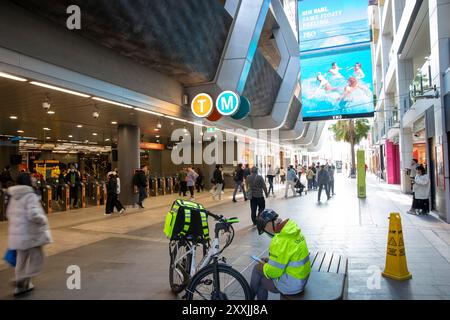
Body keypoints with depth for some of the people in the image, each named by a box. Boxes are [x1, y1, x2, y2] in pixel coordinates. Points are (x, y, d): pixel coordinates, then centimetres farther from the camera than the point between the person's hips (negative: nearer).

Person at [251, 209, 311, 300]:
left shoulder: (280, 241, -29)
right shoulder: (293, 230, -2)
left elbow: (274, 271, -23)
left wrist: (263, 267, -4)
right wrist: (271, 260, 11)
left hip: (290, 285, -8)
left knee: (257, 269, 7)